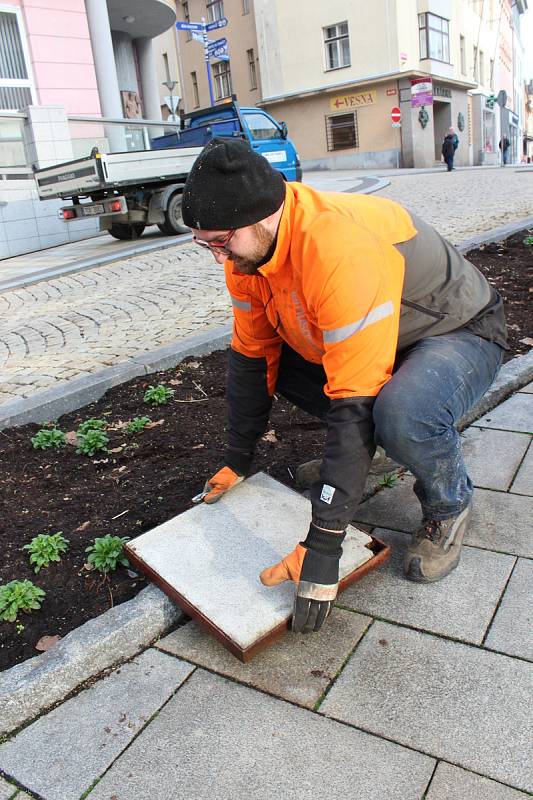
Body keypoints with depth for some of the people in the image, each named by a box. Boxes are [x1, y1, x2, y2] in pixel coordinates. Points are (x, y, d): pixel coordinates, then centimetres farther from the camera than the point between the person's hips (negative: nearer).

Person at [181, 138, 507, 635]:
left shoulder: (343, 249, -38)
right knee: (264, 362, -6)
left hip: (458, 334, -7)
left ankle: (449, 506, -5)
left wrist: (321, 547, -35)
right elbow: (252, 355, -1)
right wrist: (237, 463, 3)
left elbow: (355, 405, -39)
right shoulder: (247, 246, -12)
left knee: (400, 414, -39)